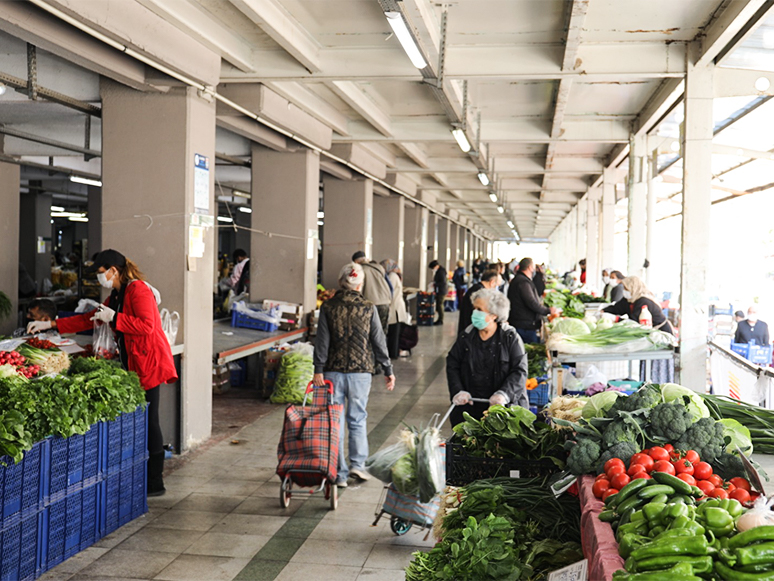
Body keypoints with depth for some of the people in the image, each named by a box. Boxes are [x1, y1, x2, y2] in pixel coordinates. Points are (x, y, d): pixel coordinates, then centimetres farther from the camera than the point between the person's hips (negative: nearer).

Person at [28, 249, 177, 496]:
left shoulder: (138, 290, -10)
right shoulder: (117, 296, 20)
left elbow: (147, 325, -21)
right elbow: (89, 319, 25)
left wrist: (113, 318, -15)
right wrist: (50, 325, 23)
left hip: (149, 362, -9)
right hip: (135, 364, 9)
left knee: (148, 422, -6)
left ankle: (155, 483, 0)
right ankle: (144, 477, 12)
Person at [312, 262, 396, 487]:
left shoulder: (328, 307, -1)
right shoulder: (368, 308, -2)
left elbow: (322, 341, -4)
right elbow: (378, 342, 1)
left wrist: (318, 370, -2)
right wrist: (388, 370, 9)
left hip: (333, 371, 0)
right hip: (360, 371, 0)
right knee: (357, 420, 15)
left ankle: (339, 473, 9)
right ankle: (357, 463, 4)